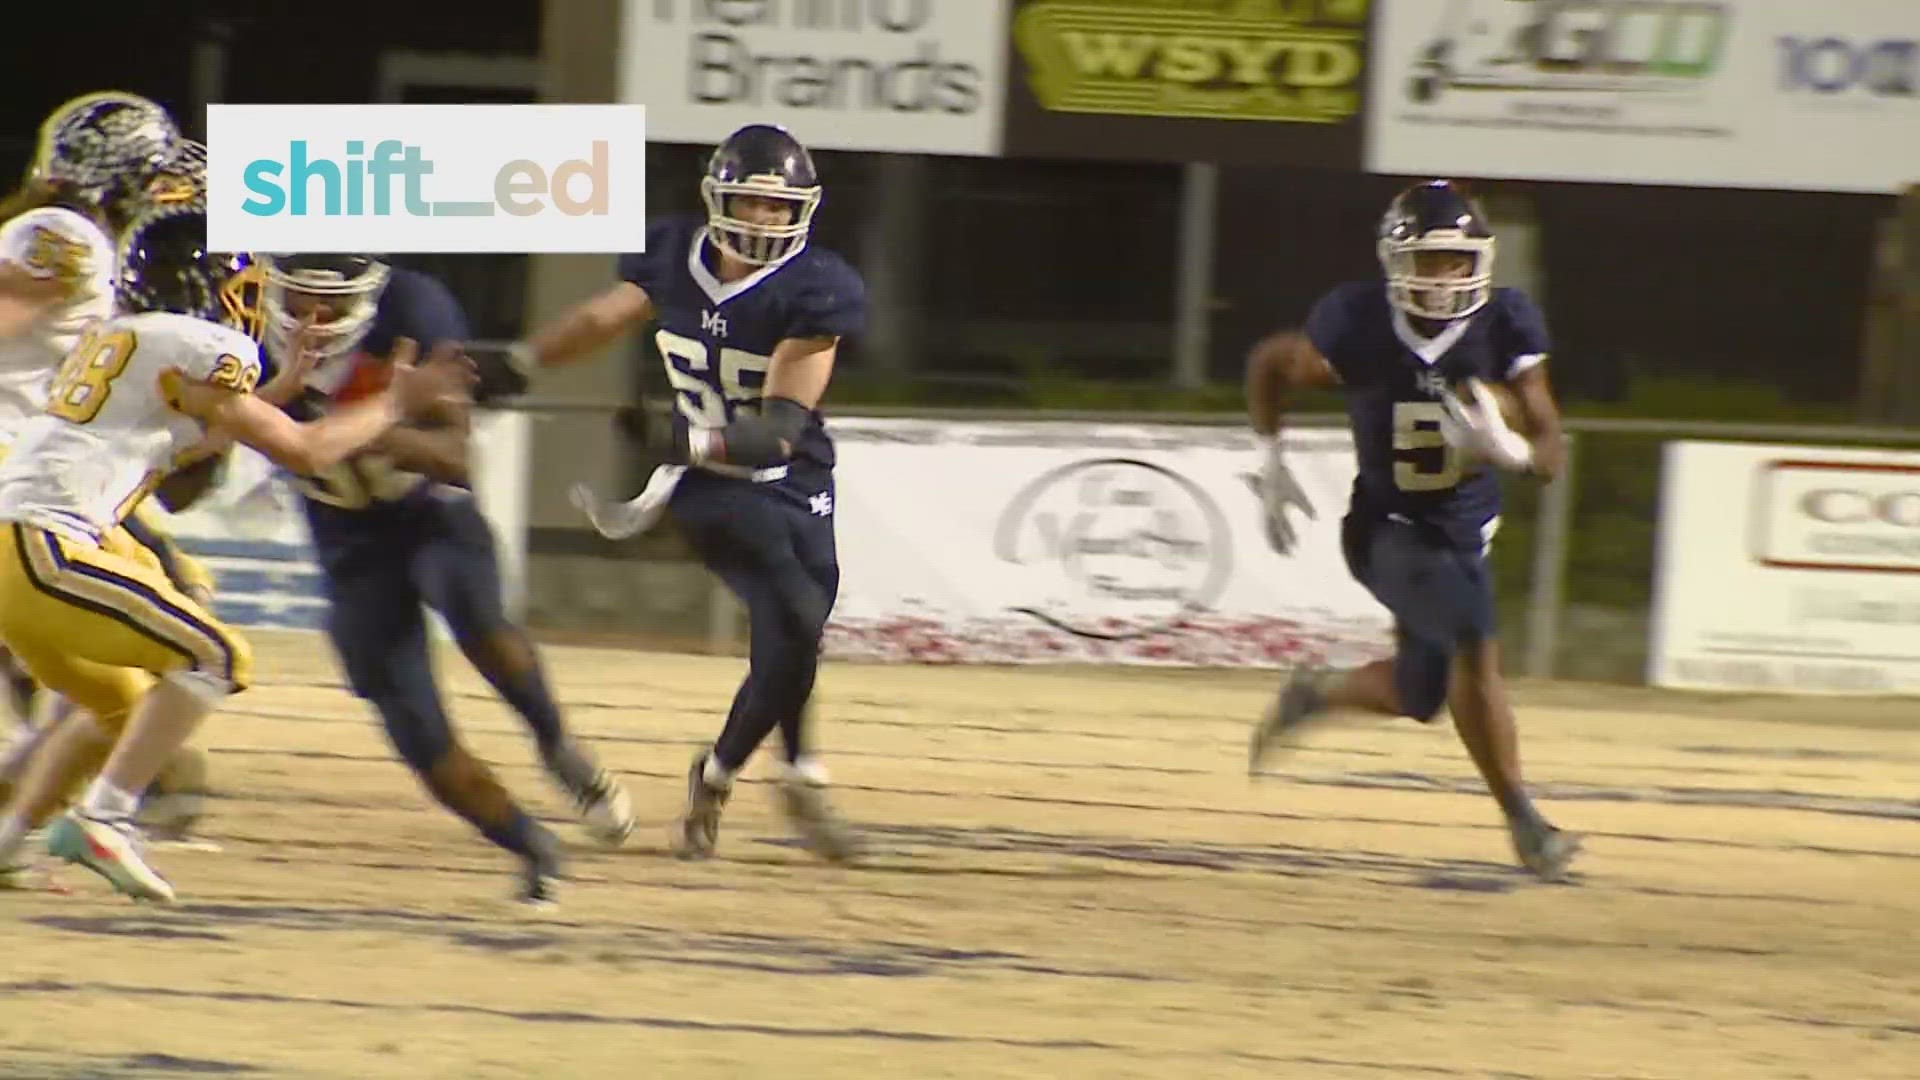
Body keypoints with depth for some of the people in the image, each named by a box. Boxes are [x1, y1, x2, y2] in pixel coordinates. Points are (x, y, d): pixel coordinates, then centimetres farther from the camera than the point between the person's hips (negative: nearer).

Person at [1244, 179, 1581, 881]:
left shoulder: (1504, 328, -15)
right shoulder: (1357, 329, -19)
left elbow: (1551, 453, -11)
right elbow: (1270, 365, 2)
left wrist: (1512, 449, -33)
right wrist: (1273, 462, 2)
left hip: (1464, 532, 4)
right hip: (1388, 529, -4)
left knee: (1418, 698, 15)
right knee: (1475, 646, -25)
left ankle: (1315, 695, 46)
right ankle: (1522, 820, -17)